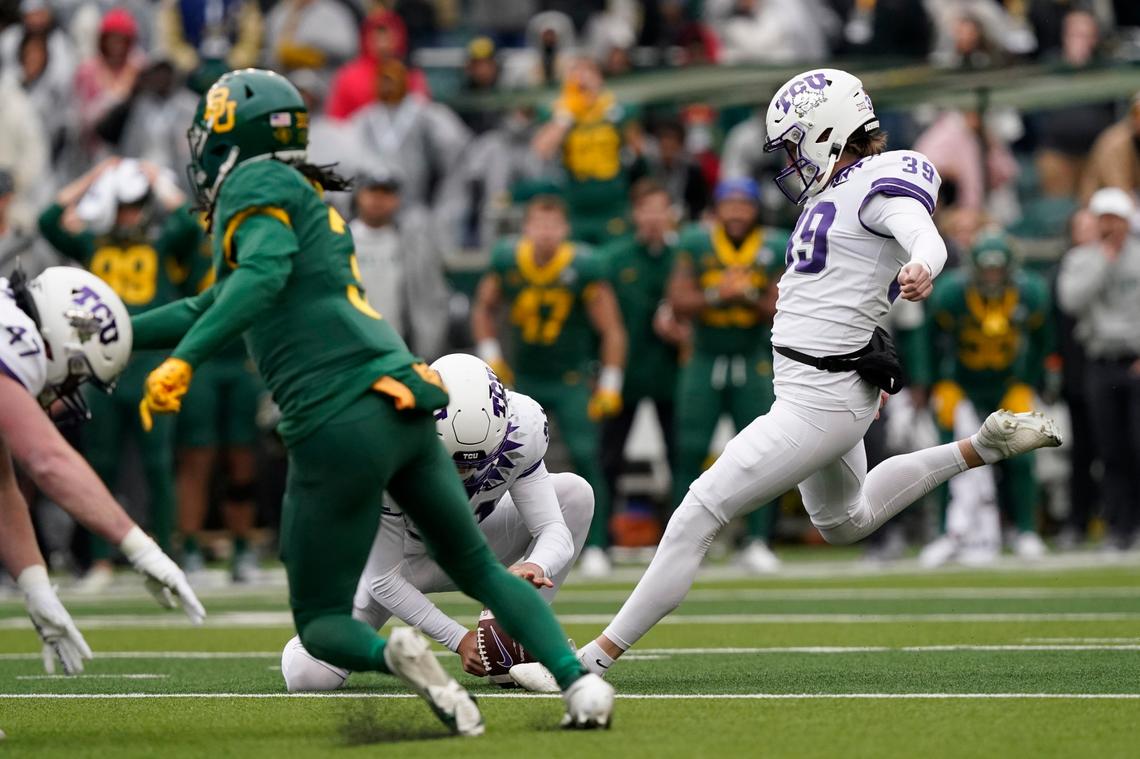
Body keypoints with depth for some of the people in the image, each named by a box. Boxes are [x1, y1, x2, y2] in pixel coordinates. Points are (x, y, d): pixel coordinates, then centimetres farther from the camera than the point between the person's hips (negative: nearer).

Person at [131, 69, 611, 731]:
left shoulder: (256, 185, 0)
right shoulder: (303, 201, 26)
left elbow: (265, 275, -21)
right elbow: (210, 313, 35)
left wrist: (181, 361, -29)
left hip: (341, 426, -8)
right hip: (404, 407, 8)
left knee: (320, 620, 5)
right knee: (480, 570, 20)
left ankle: (392, 653, -25)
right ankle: (578, 682, 2)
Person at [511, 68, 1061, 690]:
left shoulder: (881, 184, -16)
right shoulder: (838, 192, 12)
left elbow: (925, 238, -36)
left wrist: (920, 269, -58)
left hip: (820, 402, -11)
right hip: (812, 393, 11)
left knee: (697, 516, -12)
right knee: (844, 522, 34)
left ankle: (594, 658, -10)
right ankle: (986, 445, 32)